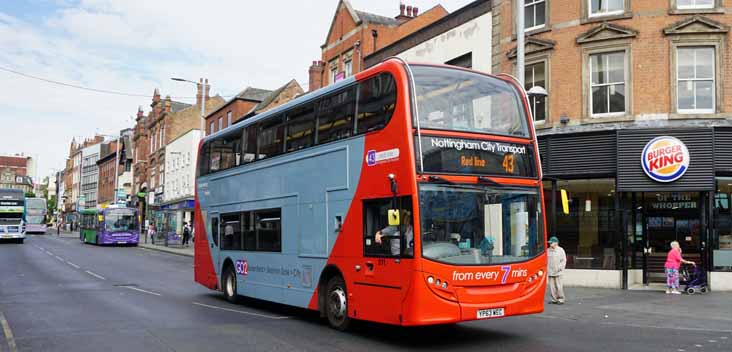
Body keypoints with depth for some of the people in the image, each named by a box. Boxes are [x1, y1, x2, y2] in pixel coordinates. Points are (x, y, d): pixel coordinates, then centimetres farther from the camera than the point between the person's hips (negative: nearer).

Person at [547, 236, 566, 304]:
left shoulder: (560, 250, 2)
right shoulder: (548, 251, 12)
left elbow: (563, 260, 0)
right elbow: (546, 261, 17)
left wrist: (560, 268, -10)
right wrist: (546, 269, 9)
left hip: (557, 272, -4)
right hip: (550, 272, 4)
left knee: (558, 286, -6)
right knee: (552, 286, 3)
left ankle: (561, 299, 3)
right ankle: (554, 299, 11)